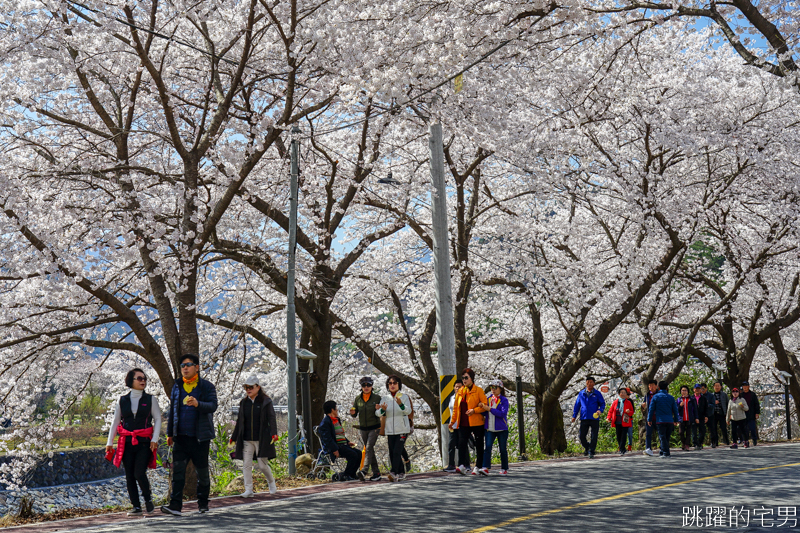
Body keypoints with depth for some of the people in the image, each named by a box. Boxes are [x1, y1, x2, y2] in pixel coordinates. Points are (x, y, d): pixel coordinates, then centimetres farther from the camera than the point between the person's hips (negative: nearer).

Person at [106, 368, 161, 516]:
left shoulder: (150, 399, 6)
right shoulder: (122, 401, 9)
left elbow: (158, 419, 4)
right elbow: (115, 422, 12)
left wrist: (155, 439, -7)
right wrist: (110, 442, 7)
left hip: (144, 443, -2)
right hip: (127, 443, 2)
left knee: (139, 473, -14)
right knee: (129, 476, 2)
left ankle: (148, 499, 10)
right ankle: (136, 506, 12)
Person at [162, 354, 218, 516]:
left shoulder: (207, 386, -1)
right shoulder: (177, 386, 12)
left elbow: (213, 406, -14)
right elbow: (172, 410, 18)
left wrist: (198, 404, -34)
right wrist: (170, 433, 16)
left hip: (200, 437, -3)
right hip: (181, 436, 3)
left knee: (202, 471, 7)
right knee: (178, 470, -8)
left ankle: (203, 502, 23)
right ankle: (175, 505, -12)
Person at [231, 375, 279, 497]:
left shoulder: (265, 402, -1)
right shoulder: (244, 403, 11)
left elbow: (271, 418, -7)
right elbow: (239, 421, 18)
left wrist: (274, 433, -22)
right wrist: (233, 437, 19)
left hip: (261, 439, -4)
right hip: (246, 440, 4)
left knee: (262, 464, -1)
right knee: (246, 464, -3)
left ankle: (271, 483, 25)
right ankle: (248, 490, 3)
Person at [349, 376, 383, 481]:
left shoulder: (377, 397, -3)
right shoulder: (358, 399, 5)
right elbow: (355, 415, 9)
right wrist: (352, 413, -14)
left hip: (374, 428, -4)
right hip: (362, 428, 4)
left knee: (369, 448, -19)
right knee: (370, 450, 7)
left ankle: (364, 471, -30)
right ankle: (376, 473, 13)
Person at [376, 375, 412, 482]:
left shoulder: (404, 397, 0)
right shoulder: (385, 399, 9)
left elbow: (408, 411, -16)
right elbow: (377, 413, 1)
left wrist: (401, 404, -35)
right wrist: (382, 410, -22)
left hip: (402, 430, -4)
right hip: (390, 430, 4)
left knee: (397, 452, -15)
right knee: (392, 454, 5)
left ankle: (394, 473, -20)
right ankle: (401, 473, 17)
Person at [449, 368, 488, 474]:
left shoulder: (478, 390, -3)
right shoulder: (460, 391, 13)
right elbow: (456, 408, 19)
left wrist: (474, 410, -20)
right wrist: (453, 421, 17)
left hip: (477, 423, -4)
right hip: (463, 423, 4)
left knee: (479, 445, 4)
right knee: (462, 443, -11)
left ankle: (477, 467, 13)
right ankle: (462, 466, -18)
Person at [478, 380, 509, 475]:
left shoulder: (504, 400, -3)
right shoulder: (488, 399, 12)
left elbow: (503, 413, -17)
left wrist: (489, 409, -20)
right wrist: (481, 406, -4)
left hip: (501, 428, -3)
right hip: (490, 428, 3)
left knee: (503, 449, 5)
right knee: (488, 447, -11)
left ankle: (504, 469, 17)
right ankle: (486, 468, -17)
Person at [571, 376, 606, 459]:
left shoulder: (597, 394, 5)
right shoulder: (581, 394, 11)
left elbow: (602, 404, 8)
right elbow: (577, 405, 14)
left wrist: (600, 410, -13)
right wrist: (574, 416, 7)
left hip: (594, 418, -2)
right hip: (584, 418, 2)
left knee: (594, 436, -2)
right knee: (581, 435, 1)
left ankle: (591, 452, 8)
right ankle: (586, 447, 28)